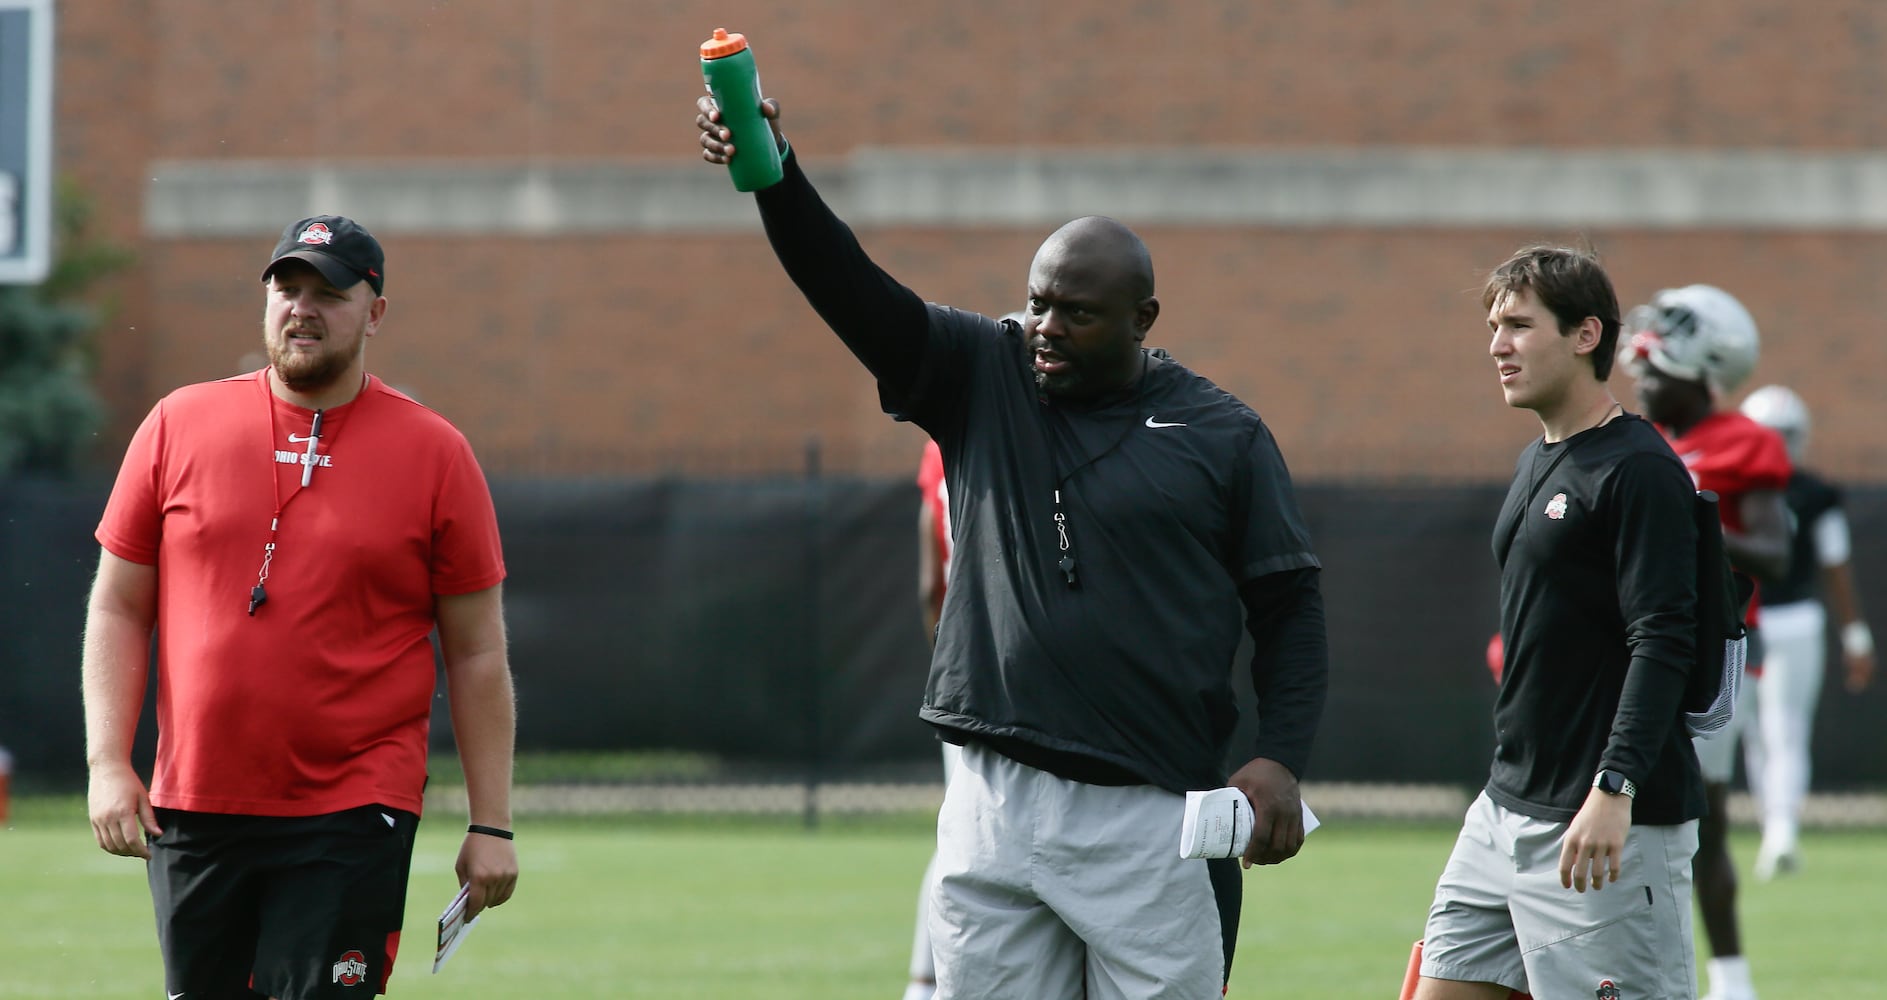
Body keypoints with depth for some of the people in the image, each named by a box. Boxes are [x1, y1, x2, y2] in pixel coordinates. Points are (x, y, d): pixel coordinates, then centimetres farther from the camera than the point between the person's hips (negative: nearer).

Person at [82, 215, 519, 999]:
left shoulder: (435, 454, 2)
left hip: (354, 817, -3)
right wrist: (108, 764, -2)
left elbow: (478, 653, 3)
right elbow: (119, 608, 9)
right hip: (192, 811, 3)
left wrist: (491, 824, -1)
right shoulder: (179, 426, 6)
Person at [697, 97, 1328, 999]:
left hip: (1150, 823, -2)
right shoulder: (981, 379, 9)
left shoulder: (1220, 434, 4)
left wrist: (1280, 757, -8)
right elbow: (850, 289, -4)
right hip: (993, 813, 2)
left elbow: (1290, 609, 6)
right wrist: (773, 176, -20)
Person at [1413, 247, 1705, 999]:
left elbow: (1663, 644, -20)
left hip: (1609, 826, -10)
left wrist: (1614, 790, -28)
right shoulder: (1535, 465, 17)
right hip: (1507, 810, 10)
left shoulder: (1639, 471, -12)